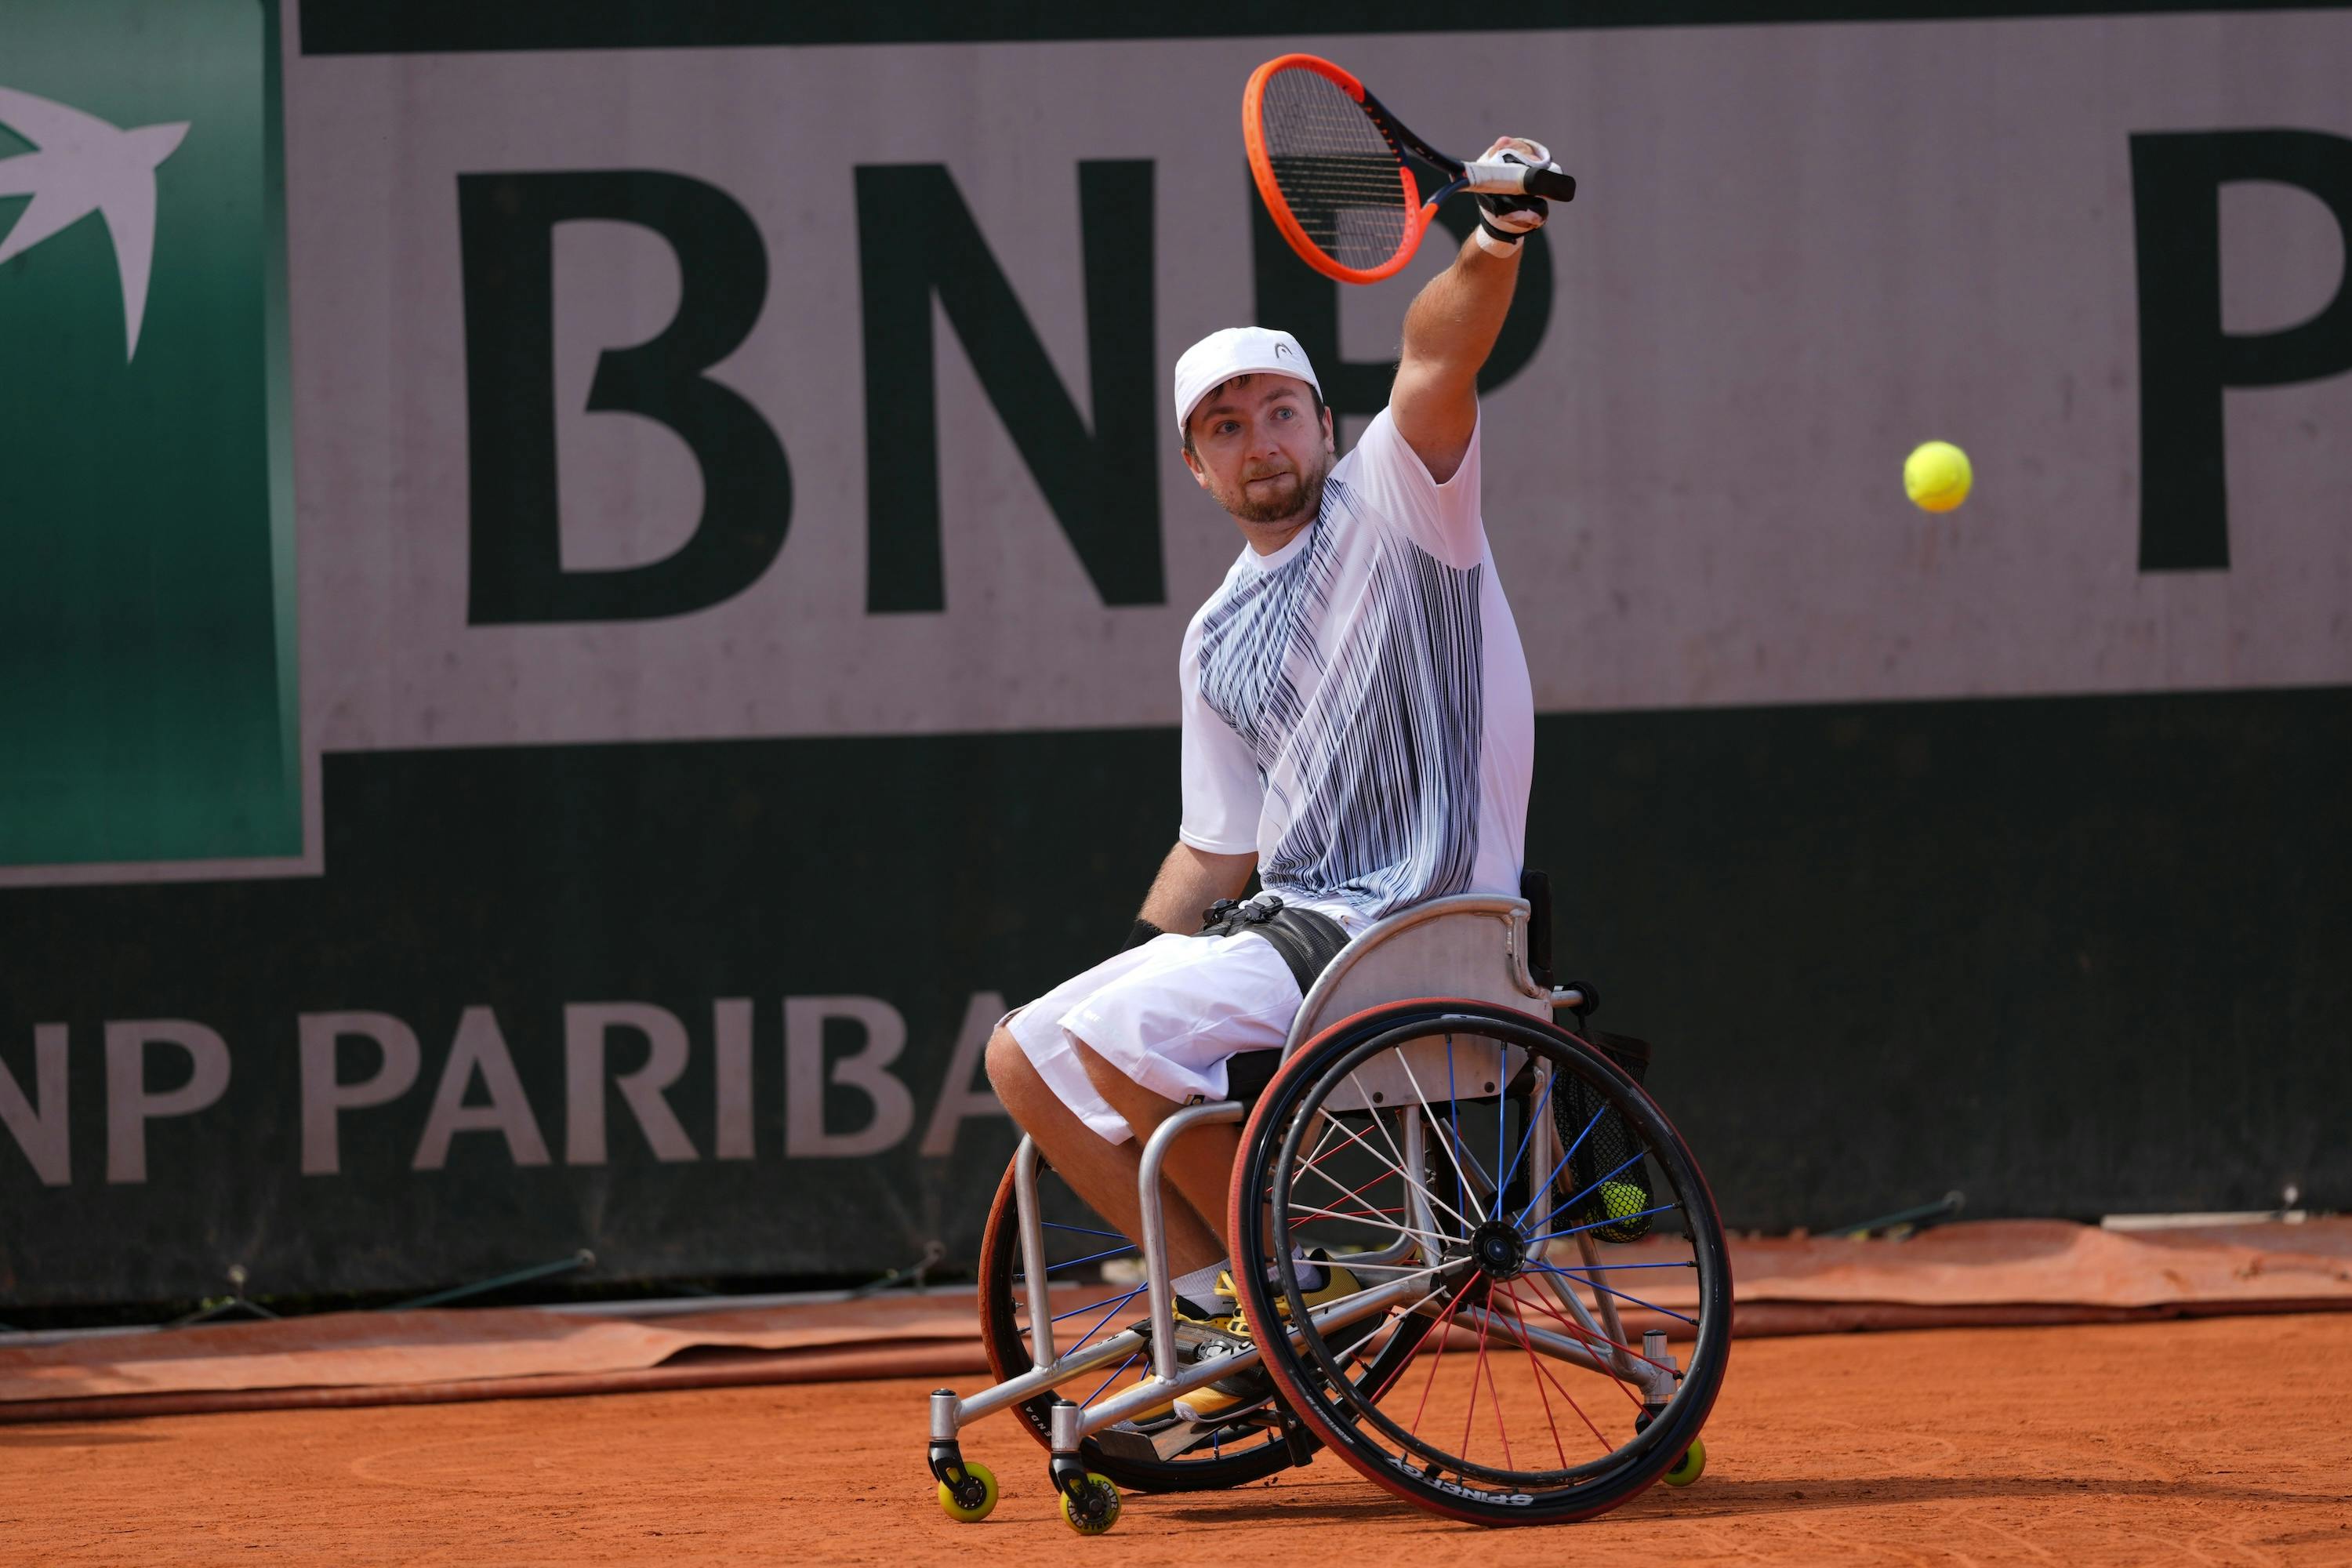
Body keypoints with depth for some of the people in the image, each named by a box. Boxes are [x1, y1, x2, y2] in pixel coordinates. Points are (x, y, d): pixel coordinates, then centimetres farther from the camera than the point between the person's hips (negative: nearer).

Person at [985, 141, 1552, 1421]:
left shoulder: (1392, 498, -3)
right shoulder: (1217, 642, 16)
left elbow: (1437, 351, -24)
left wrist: (1491, 249, -43)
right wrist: (1140, 954, 6)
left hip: (1409, 931, -8)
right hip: (1287, 922, 8)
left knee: (1122, 1037, -22)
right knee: (1028, 1056, 4)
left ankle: (1297, 1278, -6)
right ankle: (1235, 1312, 4)